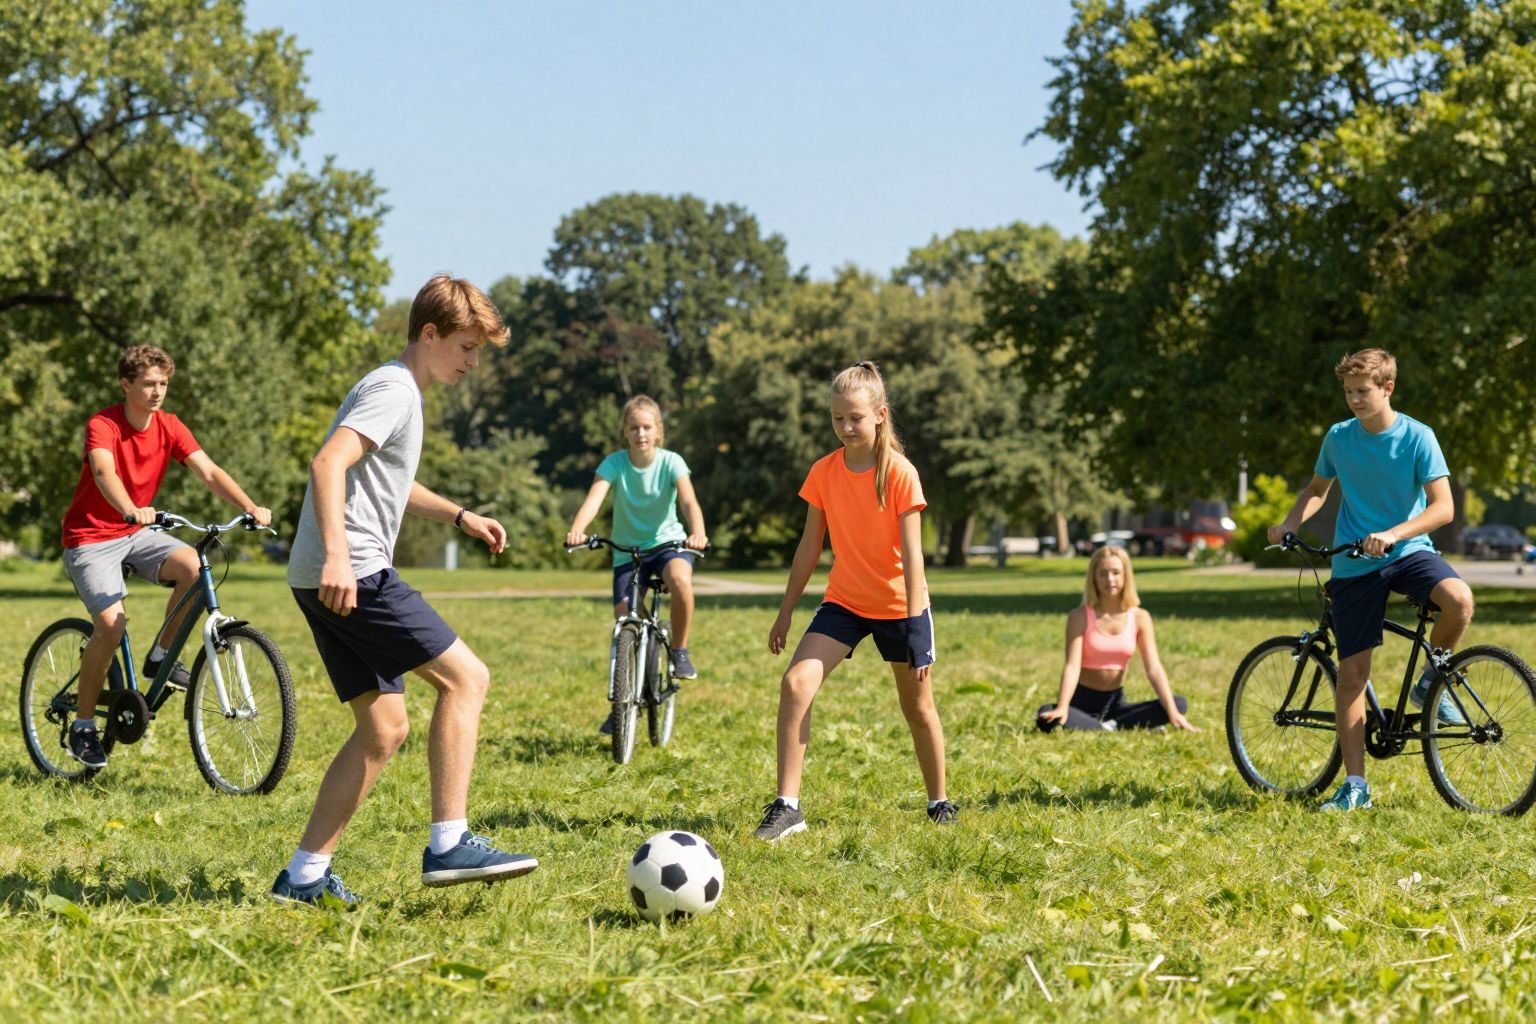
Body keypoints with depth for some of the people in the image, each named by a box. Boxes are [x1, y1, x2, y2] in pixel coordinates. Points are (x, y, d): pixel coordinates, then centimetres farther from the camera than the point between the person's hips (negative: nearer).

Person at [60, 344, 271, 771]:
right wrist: (131, 510, -57)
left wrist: (251, 508, -28)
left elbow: (209, 472, -12)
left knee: (192, 565, -25)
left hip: (136, 533, 5)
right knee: (111, 622, -23)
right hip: (91, 538, -5)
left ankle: (160, 657, -3)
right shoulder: (102, 425, -19)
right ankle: (83, 726, -6)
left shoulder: (169, 427, -3)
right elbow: (104, 472, -38)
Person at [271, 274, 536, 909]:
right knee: (465, 676, -10)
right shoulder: (393, 390, -9)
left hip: (330, 580, 10)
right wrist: (336, 555, -34)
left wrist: (459, 516, 31)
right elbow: (329, 464, -23)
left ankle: (304, 876, 8)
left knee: (383, 731, 9)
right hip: (351, 574, -10)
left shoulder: (398, 392, 24)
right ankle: (449, 845, -13)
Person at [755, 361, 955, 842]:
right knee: (795, 683, -17)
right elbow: (809, 545, 4)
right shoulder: (824, 472, -4)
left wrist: (915, 627, -21)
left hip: (899, 604, -3)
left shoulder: (900, 473, -15)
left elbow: (912, 552, -17)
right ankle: (787, 806, -15)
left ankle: (939, 802, 31)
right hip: (844, 601, 3)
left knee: (918, 706, 9)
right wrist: (785, 613, 5)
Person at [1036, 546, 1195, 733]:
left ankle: (1111, 726, -22)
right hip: (1082, 701, -3)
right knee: (1046, 717, -36)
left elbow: (1154, 669, -8)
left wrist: (1173, 713, -21)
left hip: (1116, 702, 3)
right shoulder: (1080, 617, -9)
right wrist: (1062, 708, -37)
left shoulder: (1140, 618, -2)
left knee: (1180, 704, -19)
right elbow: (1072, 666, -20)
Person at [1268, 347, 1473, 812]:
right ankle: (1355, 785, 6)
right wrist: (1288, 525, 1)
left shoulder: (1417, 437, -8)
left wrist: (1392, 534, -27)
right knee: (1351, 673, -2)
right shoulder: (1339, 437, 2)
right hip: (1354, 566, 2)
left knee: (1459, 600, -34)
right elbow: (1317, 489, 19)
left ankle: (1430, 682, -5)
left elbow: (1443, 507, -14)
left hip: (1409, 551, -2)